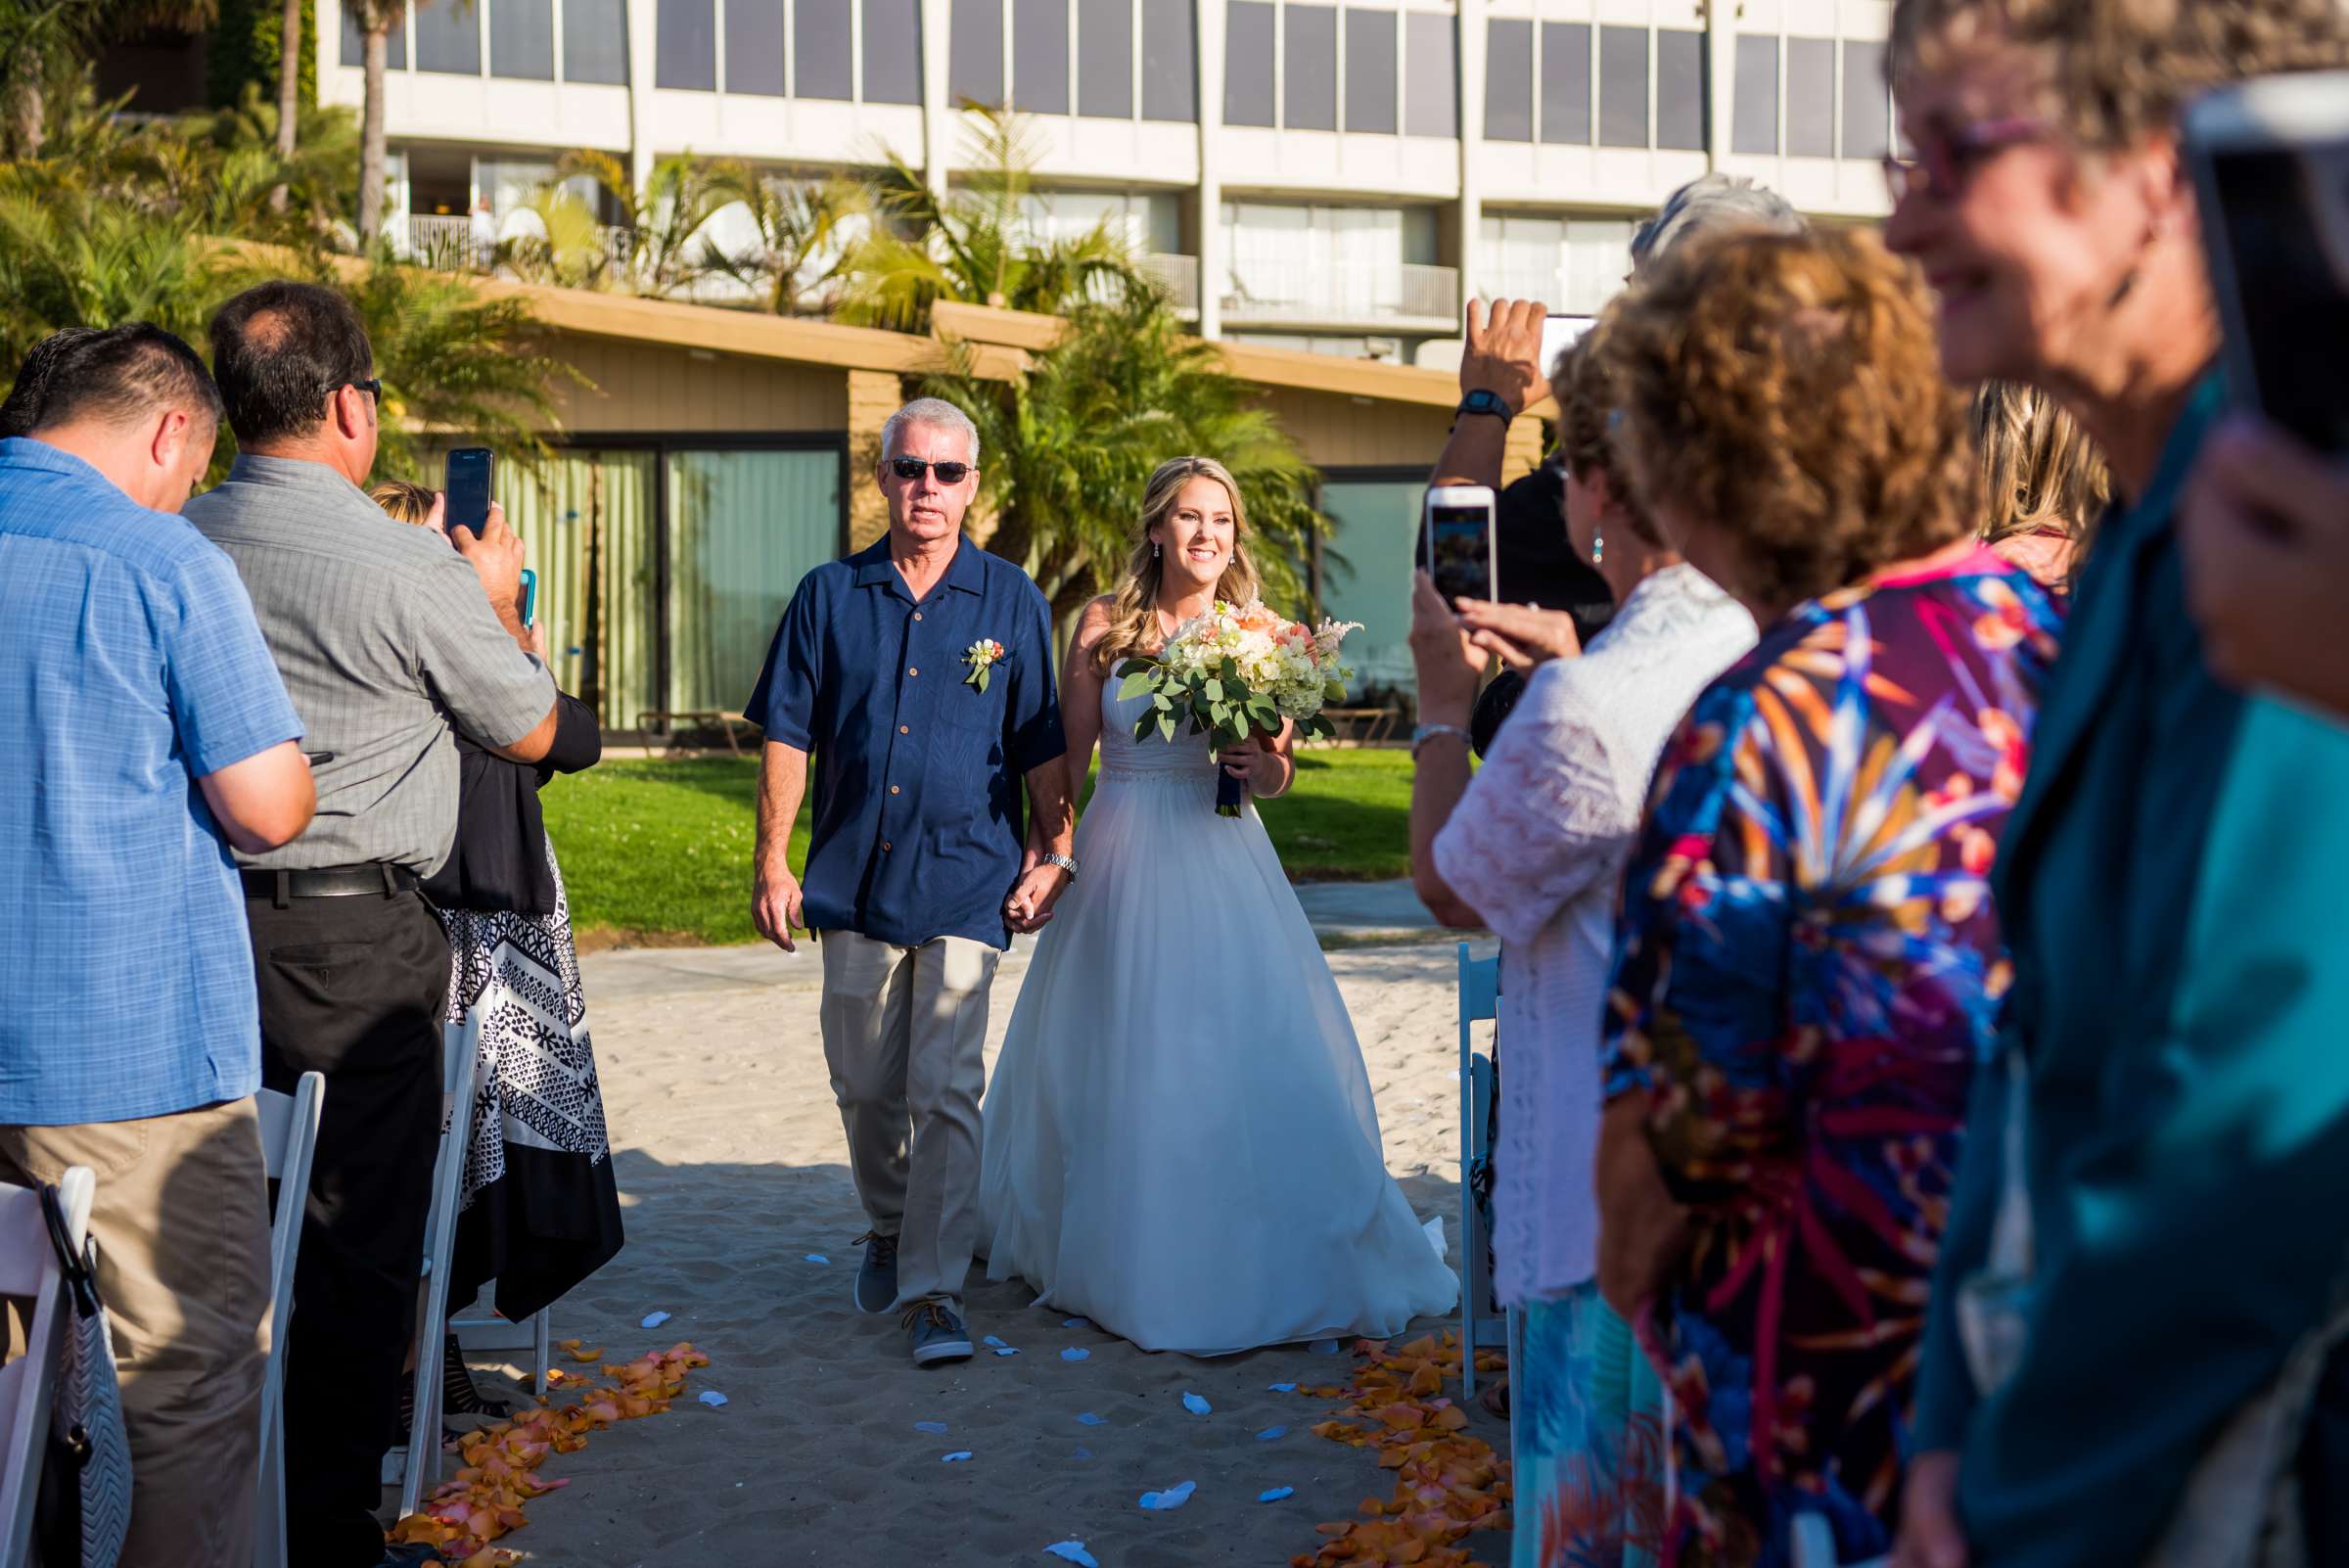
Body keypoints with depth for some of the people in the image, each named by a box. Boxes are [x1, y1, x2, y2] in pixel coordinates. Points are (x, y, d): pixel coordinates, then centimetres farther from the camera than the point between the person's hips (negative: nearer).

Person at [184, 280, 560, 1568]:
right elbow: (531, 733, 0)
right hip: (354, 936, -6)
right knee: (355, 1243, 4)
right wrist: (498, 604, 17)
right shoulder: (407, 571, -14)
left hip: (204, 917, 6)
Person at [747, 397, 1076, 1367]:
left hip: (966, 880, -2)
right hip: (854, 879, 2)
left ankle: (933, 1291, -2)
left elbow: (1043, 744, 6)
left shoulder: (1012, 603, 3)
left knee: (947, 1090, -7)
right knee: (863, 1086, 13)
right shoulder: (829, 596, 5)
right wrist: (772, 862, 0)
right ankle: (887, 1231, 37)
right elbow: (788, 735, 5)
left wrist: (1052, 853, 1)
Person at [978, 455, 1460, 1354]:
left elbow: (1277, 778, 9)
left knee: (1252, 1052, -2)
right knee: (1122, 1063, 6)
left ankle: (1256, 1266, 11)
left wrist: (1266, 766, -12)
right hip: (1123, 863, -1)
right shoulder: (1104, 626, 0)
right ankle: (1127, 1257, 24)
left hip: (1223, 864, 1)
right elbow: (1069, 758, 2)